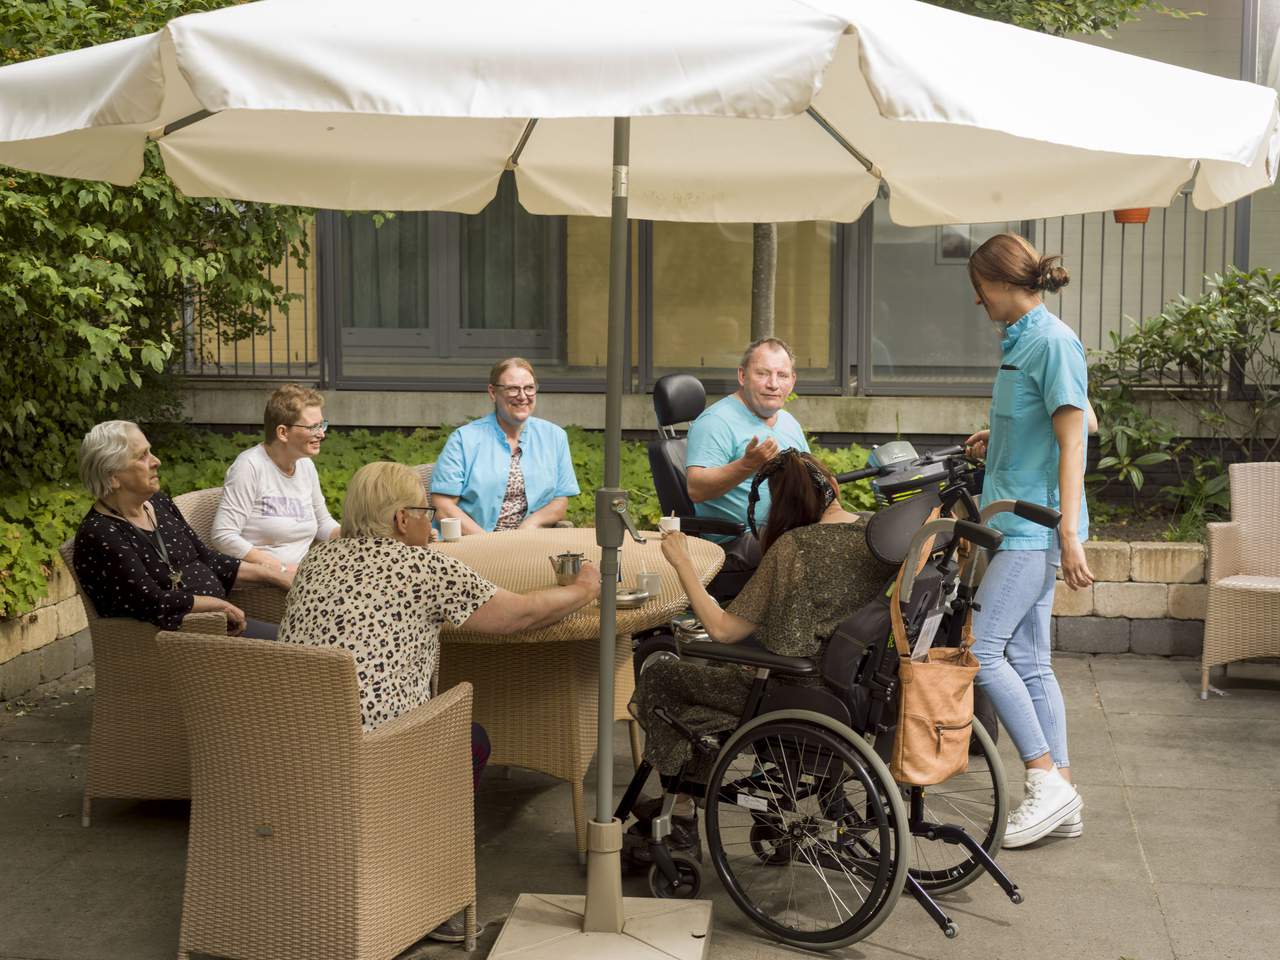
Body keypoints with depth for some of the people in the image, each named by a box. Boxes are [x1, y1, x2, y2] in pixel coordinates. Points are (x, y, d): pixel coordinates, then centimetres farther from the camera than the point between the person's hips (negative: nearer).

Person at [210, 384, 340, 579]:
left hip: (300, 576, 8)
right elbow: (224, 537, -16)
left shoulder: (306, 465, 10)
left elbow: (323, 522, 23)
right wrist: (282, 570, -19)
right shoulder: (250, 466, -11)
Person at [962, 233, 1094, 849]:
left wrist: (1070, 536, -20)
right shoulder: (1021, 340, 16)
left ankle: (1048, 781, -5)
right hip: (1022, 526, 10)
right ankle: (1062, 803, 14)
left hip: (1035, 525, -10)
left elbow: (1074, 439, -16)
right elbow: (1081, 420, 25)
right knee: (1028, 662, 9)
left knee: (982, 651, -12)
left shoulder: (1053, 341, -12)